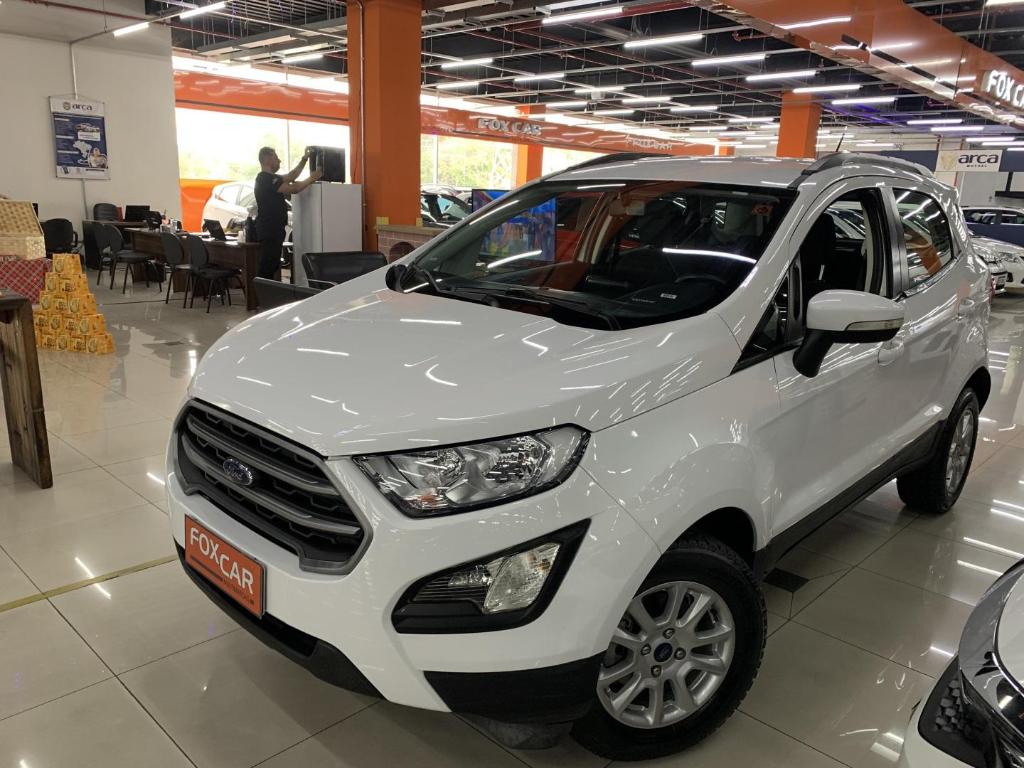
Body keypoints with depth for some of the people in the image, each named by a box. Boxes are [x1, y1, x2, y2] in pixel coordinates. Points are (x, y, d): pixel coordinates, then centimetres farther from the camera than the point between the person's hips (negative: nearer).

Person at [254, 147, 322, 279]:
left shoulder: (270, 177, 18)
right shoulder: (266, 179, -14)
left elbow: (291, 176, 25)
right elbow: (293, 189, -18)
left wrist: (304, 159, 19)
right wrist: (312, 178, -7)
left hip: (274, 228, 11)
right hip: (269, 229, -11)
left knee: (272, 265, 14)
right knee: (267, 267, -10)